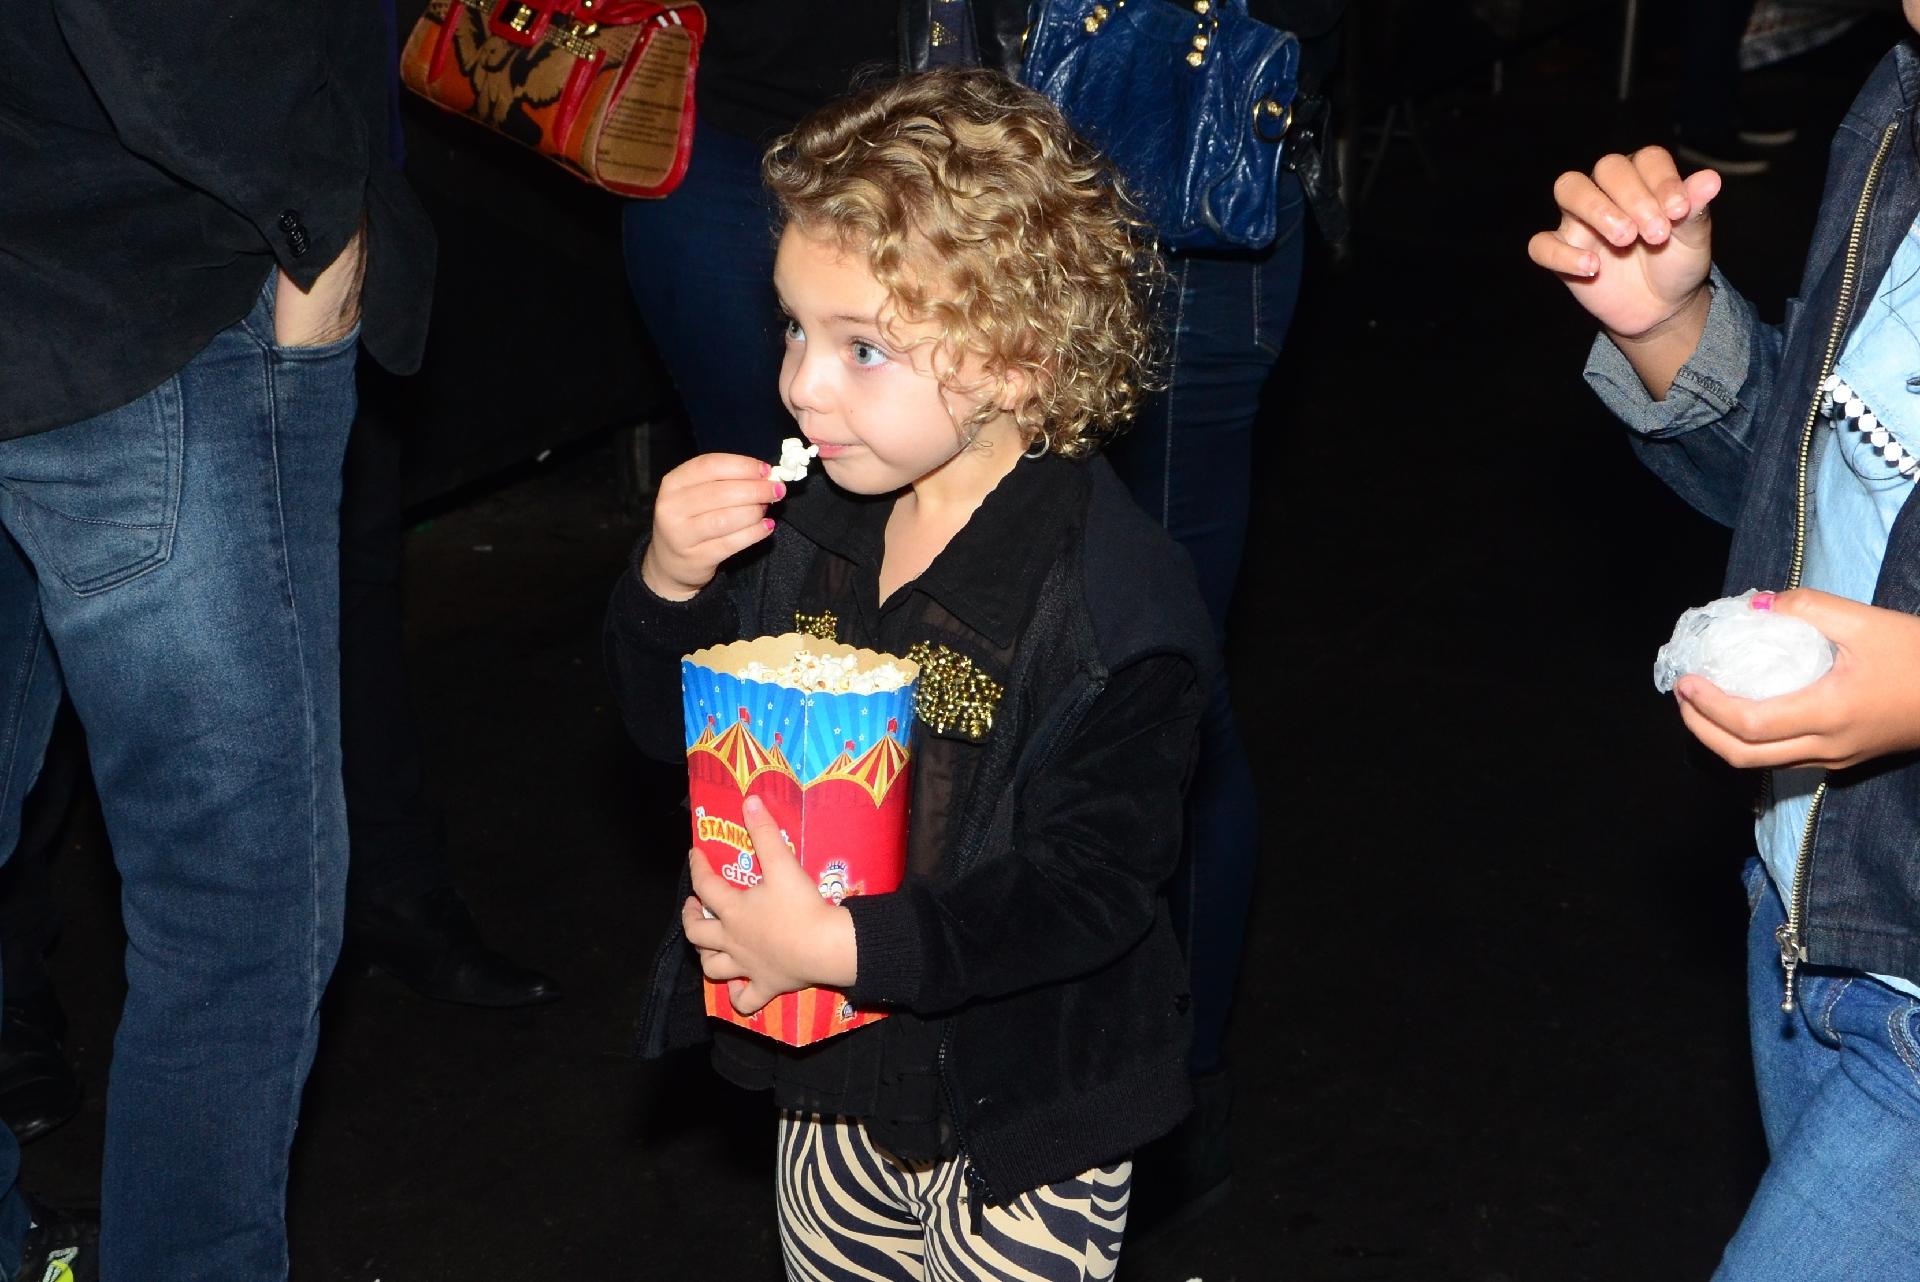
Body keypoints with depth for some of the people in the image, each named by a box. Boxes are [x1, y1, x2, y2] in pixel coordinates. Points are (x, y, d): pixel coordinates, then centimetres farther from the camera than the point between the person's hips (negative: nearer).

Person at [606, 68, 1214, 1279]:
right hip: (833, 1088, 6)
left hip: (1020, 1130, -6)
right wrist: (667, 587, -14)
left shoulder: (1117, 591, -23)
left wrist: (845, 947, -34)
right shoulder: (804, 526, -2)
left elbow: (1094, 883, -26)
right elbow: (676, 728, 7)